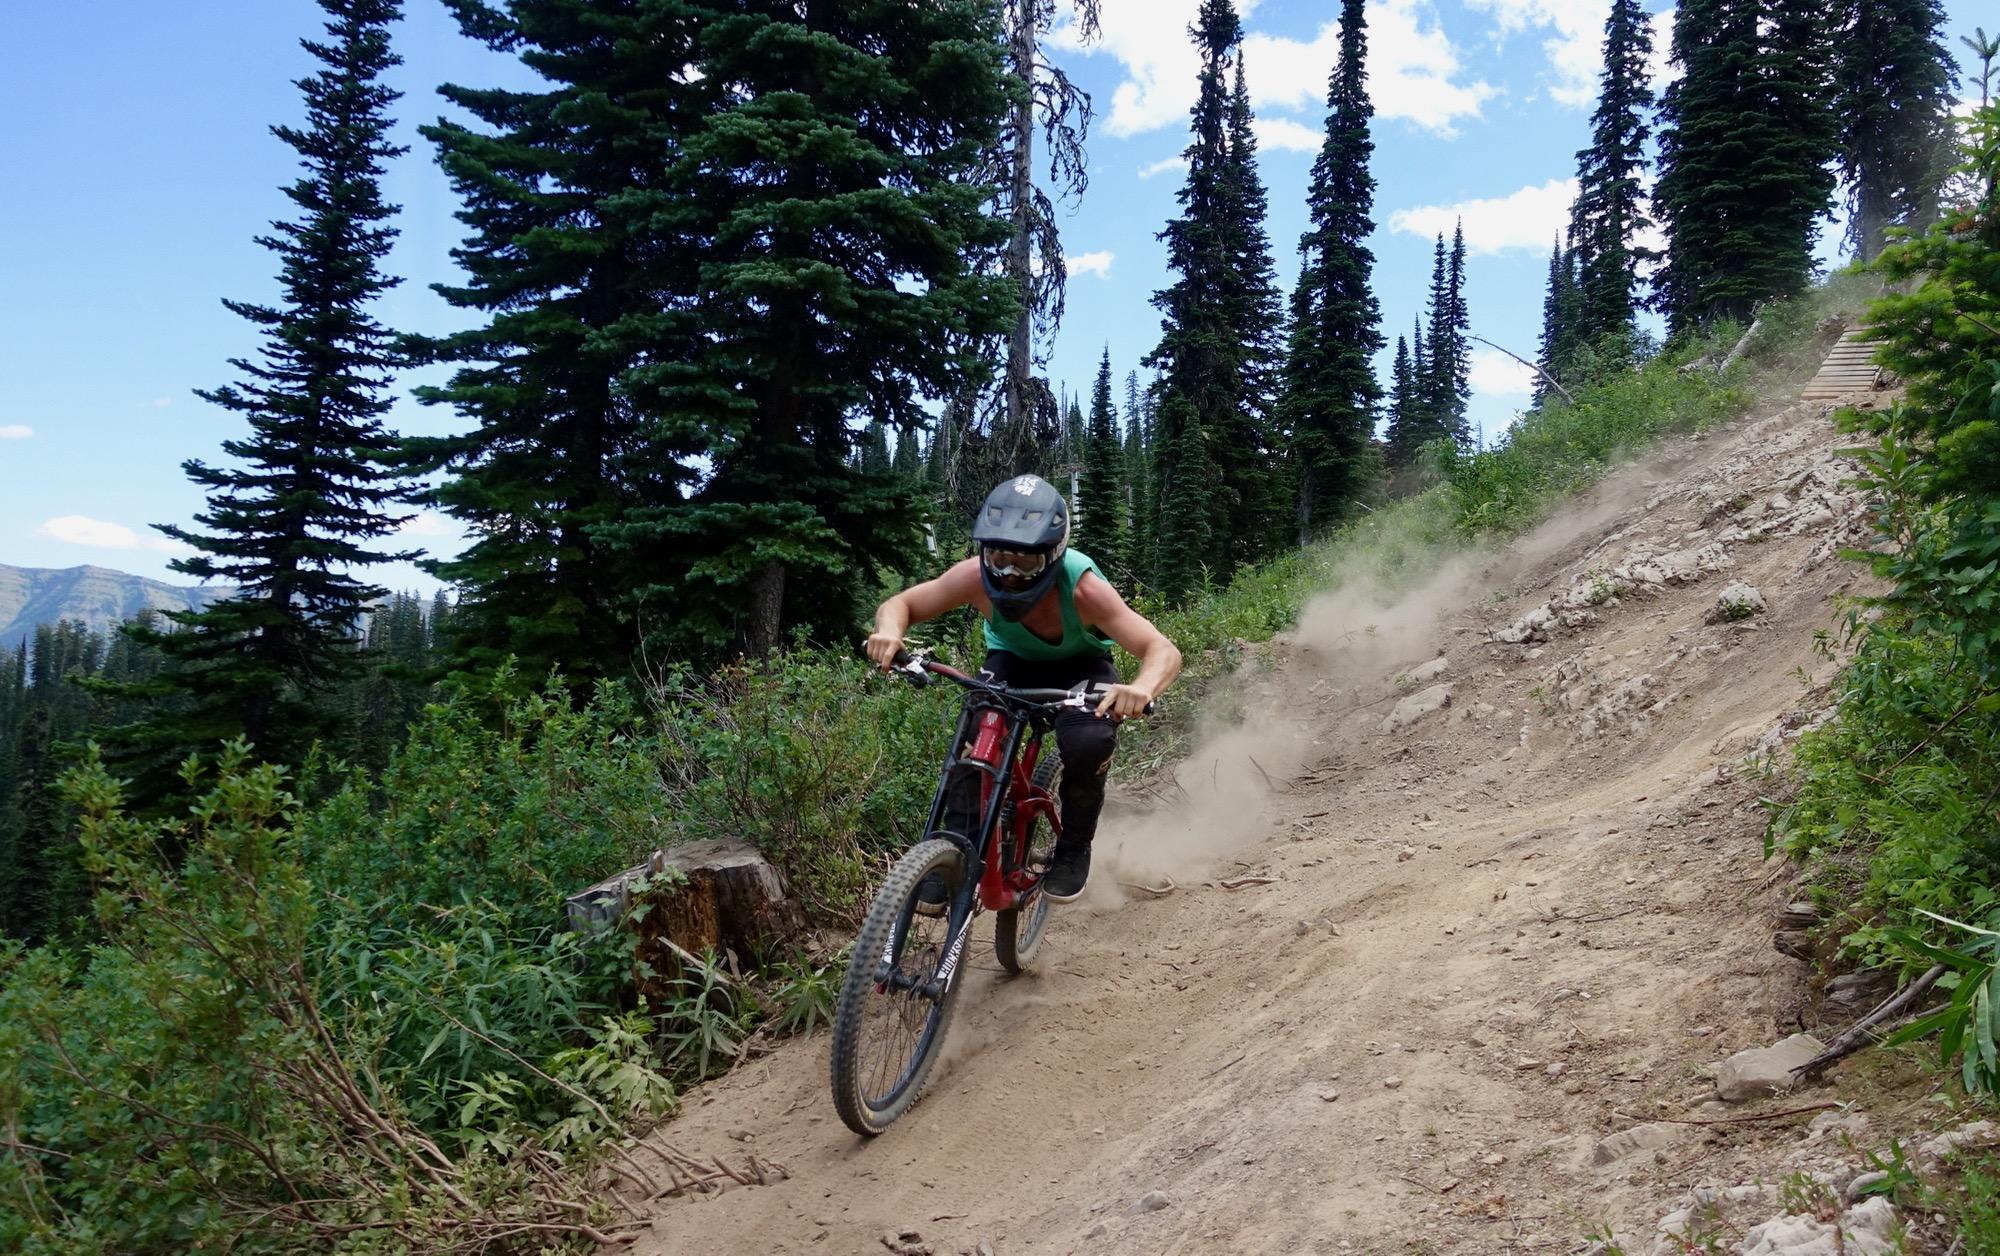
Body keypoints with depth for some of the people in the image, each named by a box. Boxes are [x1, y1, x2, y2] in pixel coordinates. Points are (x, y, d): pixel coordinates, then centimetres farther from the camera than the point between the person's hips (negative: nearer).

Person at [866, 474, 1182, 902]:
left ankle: (1075, 847, -2)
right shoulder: (975, 576, -32)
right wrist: (889, 632, -43)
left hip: (1079, 666, -2)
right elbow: (899, 604, -19)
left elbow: (1164, 651, -40)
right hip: (1012, 661, 2)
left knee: (1088, 742, -31)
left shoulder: (1083, 589, -38)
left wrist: (1142, 688, -64)